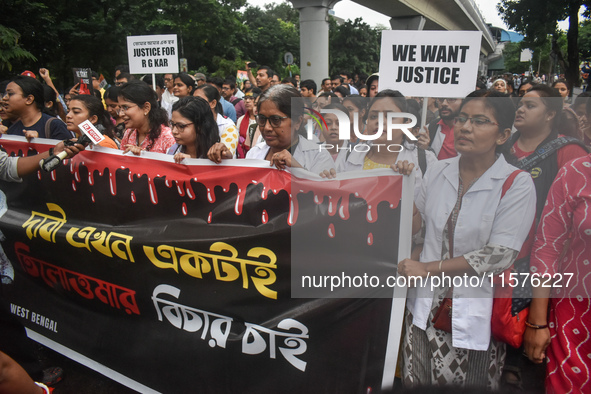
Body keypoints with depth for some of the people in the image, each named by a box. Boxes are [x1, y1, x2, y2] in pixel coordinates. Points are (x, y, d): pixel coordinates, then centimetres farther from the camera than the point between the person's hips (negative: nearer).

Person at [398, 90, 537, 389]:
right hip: (426, 305, 4)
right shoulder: (437, 172, 2)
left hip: (475, 313, -3)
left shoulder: (517, 184, -11)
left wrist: (427, 268, -15)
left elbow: (499, 256, -17)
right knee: (416, 386, 13)